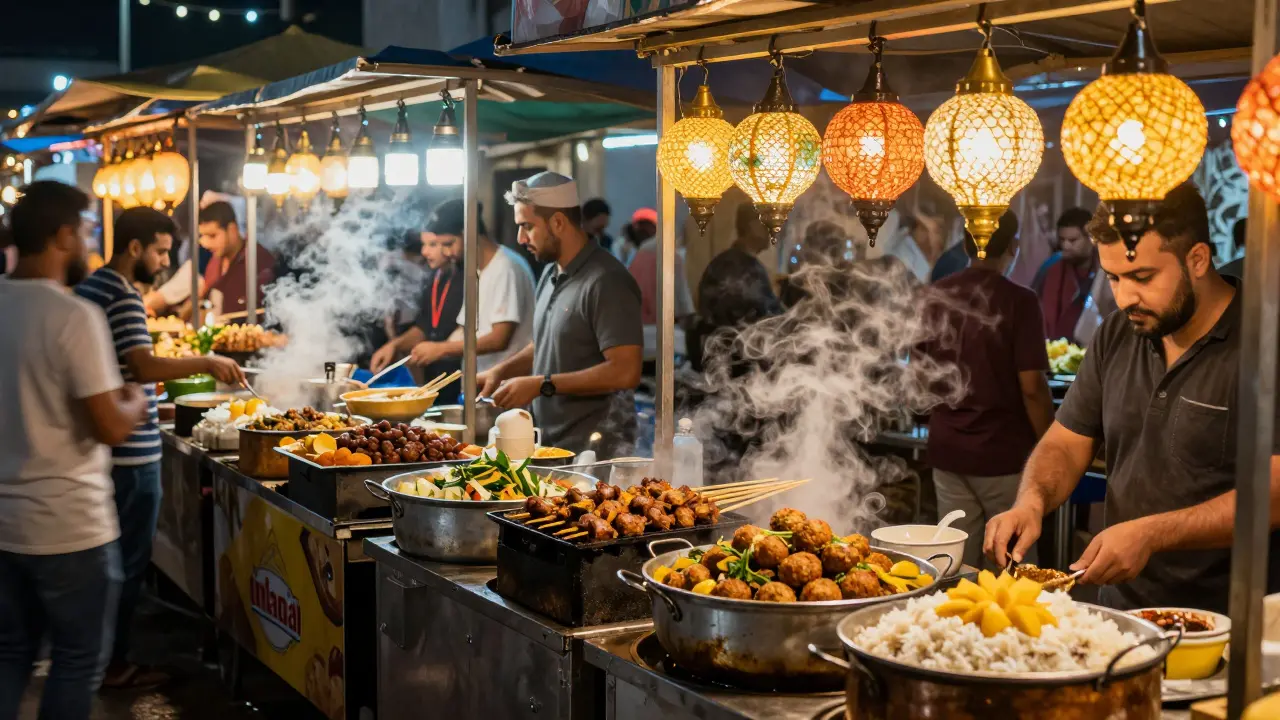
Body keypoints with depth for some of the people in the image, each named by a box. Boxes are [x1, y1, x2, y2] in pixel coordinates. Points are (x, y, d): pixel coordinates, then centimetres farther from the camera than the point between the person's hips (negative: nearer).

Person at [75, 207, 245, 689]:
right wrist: (206, 363, -20)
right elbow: (145, 366, -28)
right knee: (128, 560, 0)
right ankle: (114, 665, 8)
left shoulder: (89, 288, 13)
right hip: (131, 451, -10)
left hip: (100, 445, 10)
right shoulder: (123, 299, -18)